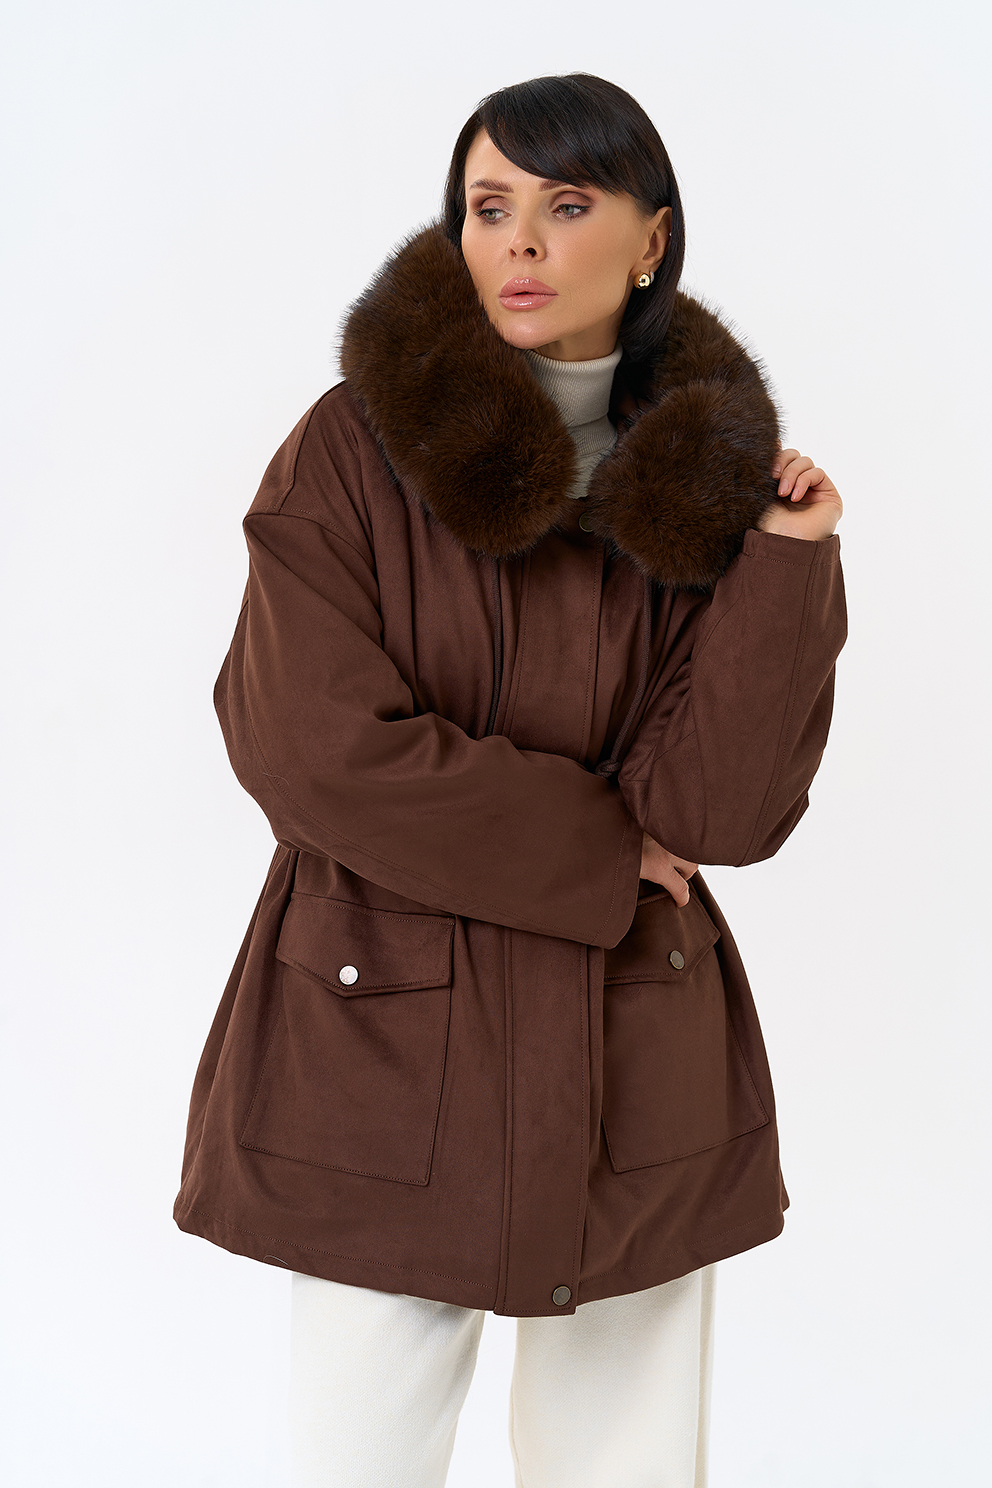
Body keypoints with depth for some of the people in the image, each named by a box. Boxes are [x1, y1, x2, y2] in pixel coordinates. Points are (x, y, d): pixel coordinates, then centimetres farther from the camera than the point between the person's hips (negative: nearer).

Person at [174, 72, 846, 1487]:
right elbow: (314, 743, -15)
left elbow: (726, 808, -7)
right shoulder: (359, 447, -5)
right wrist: (593, 850, -10)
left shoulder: (713, 479, 2)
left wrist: (788, 562, -14)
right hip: (386, 1050, -2)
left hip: (637, 1065, 3)